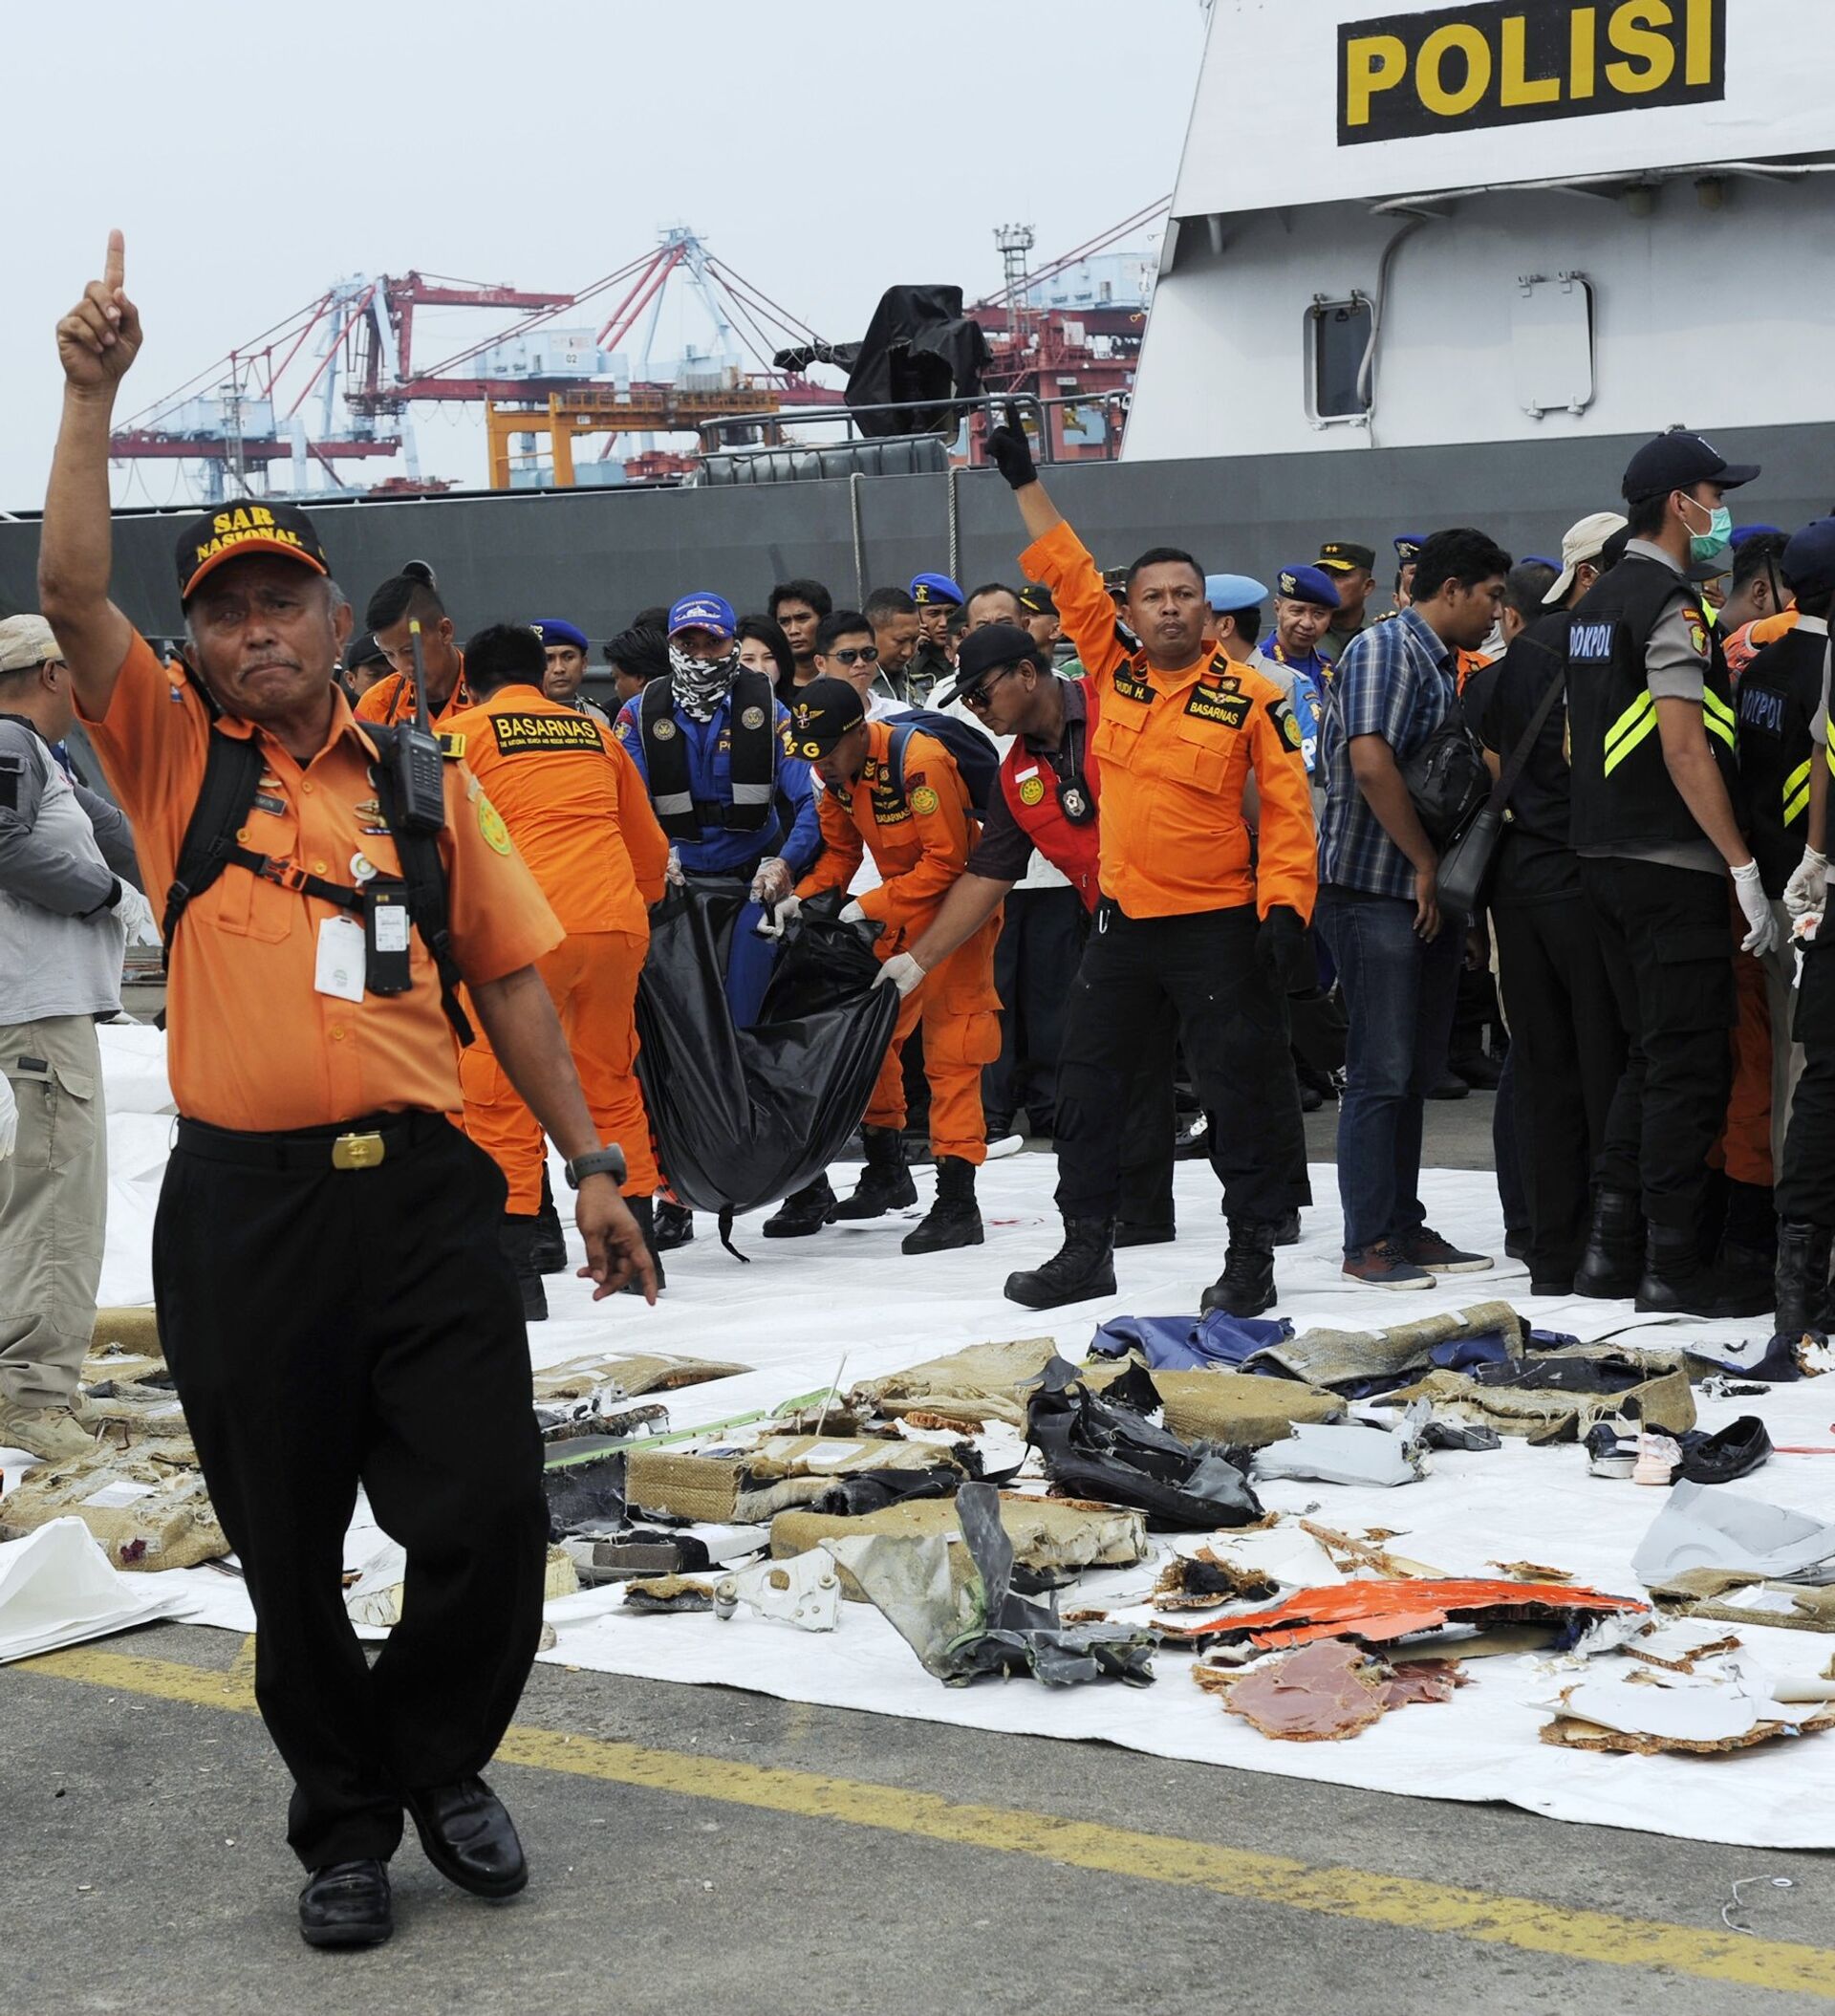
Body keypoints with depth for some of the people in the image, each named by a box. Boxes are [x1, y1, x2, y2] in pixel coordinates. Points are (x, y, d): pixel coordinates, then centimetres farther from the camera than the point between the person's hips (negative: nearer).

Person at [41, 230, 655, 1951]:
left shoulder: (424, 785, 9)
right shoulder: (174, 759, 5)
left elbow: (509, 977, 12)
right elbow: (70, 594, -10)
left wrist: (590, 1166, 10)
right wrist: (91, 399, -16)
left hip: (422, 1192, 1)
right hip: (241, 1210, -1)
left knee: (488, 1512, -2)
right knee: (287, 1552, 8)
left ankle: (440, 1761, 25)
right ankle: (342, 1821, 28)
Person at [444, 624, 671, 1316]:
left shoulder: (460, 732, 6)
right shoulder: (594, 732, 20)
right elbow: (648, 848, 26)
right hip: (618, 922, 5)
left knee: (499, 1095, 1)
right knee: (609, 1083, 19)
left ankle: (513, 1271, -4)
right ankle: (636, 1247, 25)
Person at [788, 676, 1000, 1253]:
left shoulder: (918, 761, -27)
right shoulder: (839, 771, -1)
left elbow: (947, 862, -26)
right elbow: (839, 849, 9)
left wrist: (870, 907, -25)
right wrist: (805, 897, -8)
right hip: (899, 912, 9)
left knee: (950, 1048, -12)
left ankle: (957, 1202, -11)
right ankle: (886, 1174, 30)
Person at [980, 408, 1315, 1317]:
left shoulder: (1251, 696, -7)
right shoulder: (1111, 670, 3)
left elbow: (1288, 805, -7)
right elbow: (1069, 574, 7)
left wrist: (1285, 905, -14)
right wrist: (1024, 481, 5)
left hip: (1218, 925, -4)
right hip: (1123, 917, 5)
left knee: (1240, 1088, 1)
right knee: (1088, 1080, 10)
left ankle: (1252, 1253, 11)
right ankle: (1086, 1247, 22)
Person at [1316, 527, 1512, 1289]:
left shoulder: (1440, 663, 18)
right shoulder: (1386, 648, -12)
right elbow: (1371, 762, -24)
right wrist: (1426, 866, -17)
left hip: (1426, 894, 10)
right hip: (1375, 890, -10)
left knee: (1415, 1069, 13)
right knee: (1381, 1070, -7)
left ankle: (1404, 1227, 19)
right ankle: (1367, 1243, -3)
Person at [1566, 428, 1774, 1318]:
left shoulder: (1592, 607, 15)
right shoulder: (1671, 604, -14)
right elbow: (1685, 750, -20)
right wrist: (1745, 867, -19)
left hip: (1603, 859, 9)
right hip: (1673, 867, -9)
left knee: (1649, 1054, 16)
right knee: (1691, 1062, -4)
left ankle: (1609, 1246, 16)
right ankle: (1672, 1263, -3)